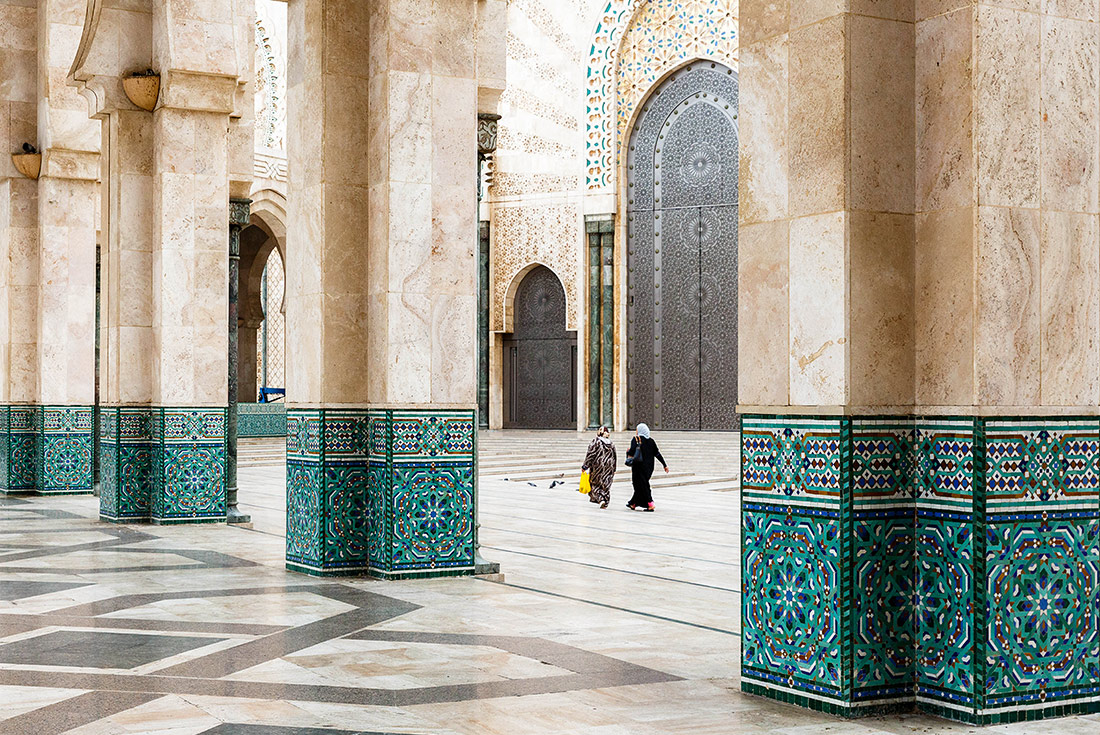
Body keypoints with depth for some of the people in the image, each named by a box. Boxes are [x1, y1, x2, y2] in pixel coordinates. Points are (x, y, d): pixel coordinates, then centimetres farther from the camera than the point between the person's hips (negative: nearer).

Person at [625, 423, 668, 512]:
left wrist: (627, 452, 3)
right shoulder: (651, 440, 6)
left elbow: (632, 451, -21)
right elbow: (657, 453, 4)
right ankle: (633, 504, 26)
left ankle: (650, 505, -13)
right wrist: (665, 464, 7)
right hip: (649, 467, 6)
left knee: (642, 485, -3)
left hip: (639, 465, -6)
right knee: (640, 485, 17)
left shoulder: (636, 439, -9)